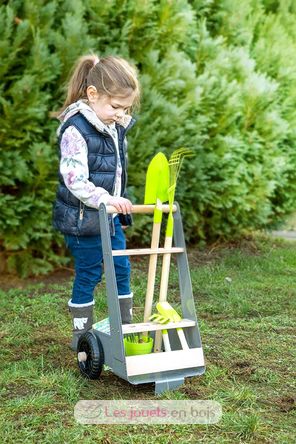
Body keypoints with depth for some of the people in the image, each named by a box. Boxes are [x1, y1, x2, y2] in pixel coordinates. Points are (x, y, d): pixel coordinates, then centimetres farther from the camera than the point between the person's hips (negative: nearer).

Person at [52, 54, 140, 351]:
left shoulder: (116, 127, 8)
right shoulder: (75, 130, -19)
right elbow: (74, 180, -25)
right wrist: (106, 200, -32)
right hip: (83, 218, -8)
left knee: (122, 269, 12)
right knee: (88, 274, 1)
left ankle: (125, 327, 26)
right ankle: (82, 335, 16)